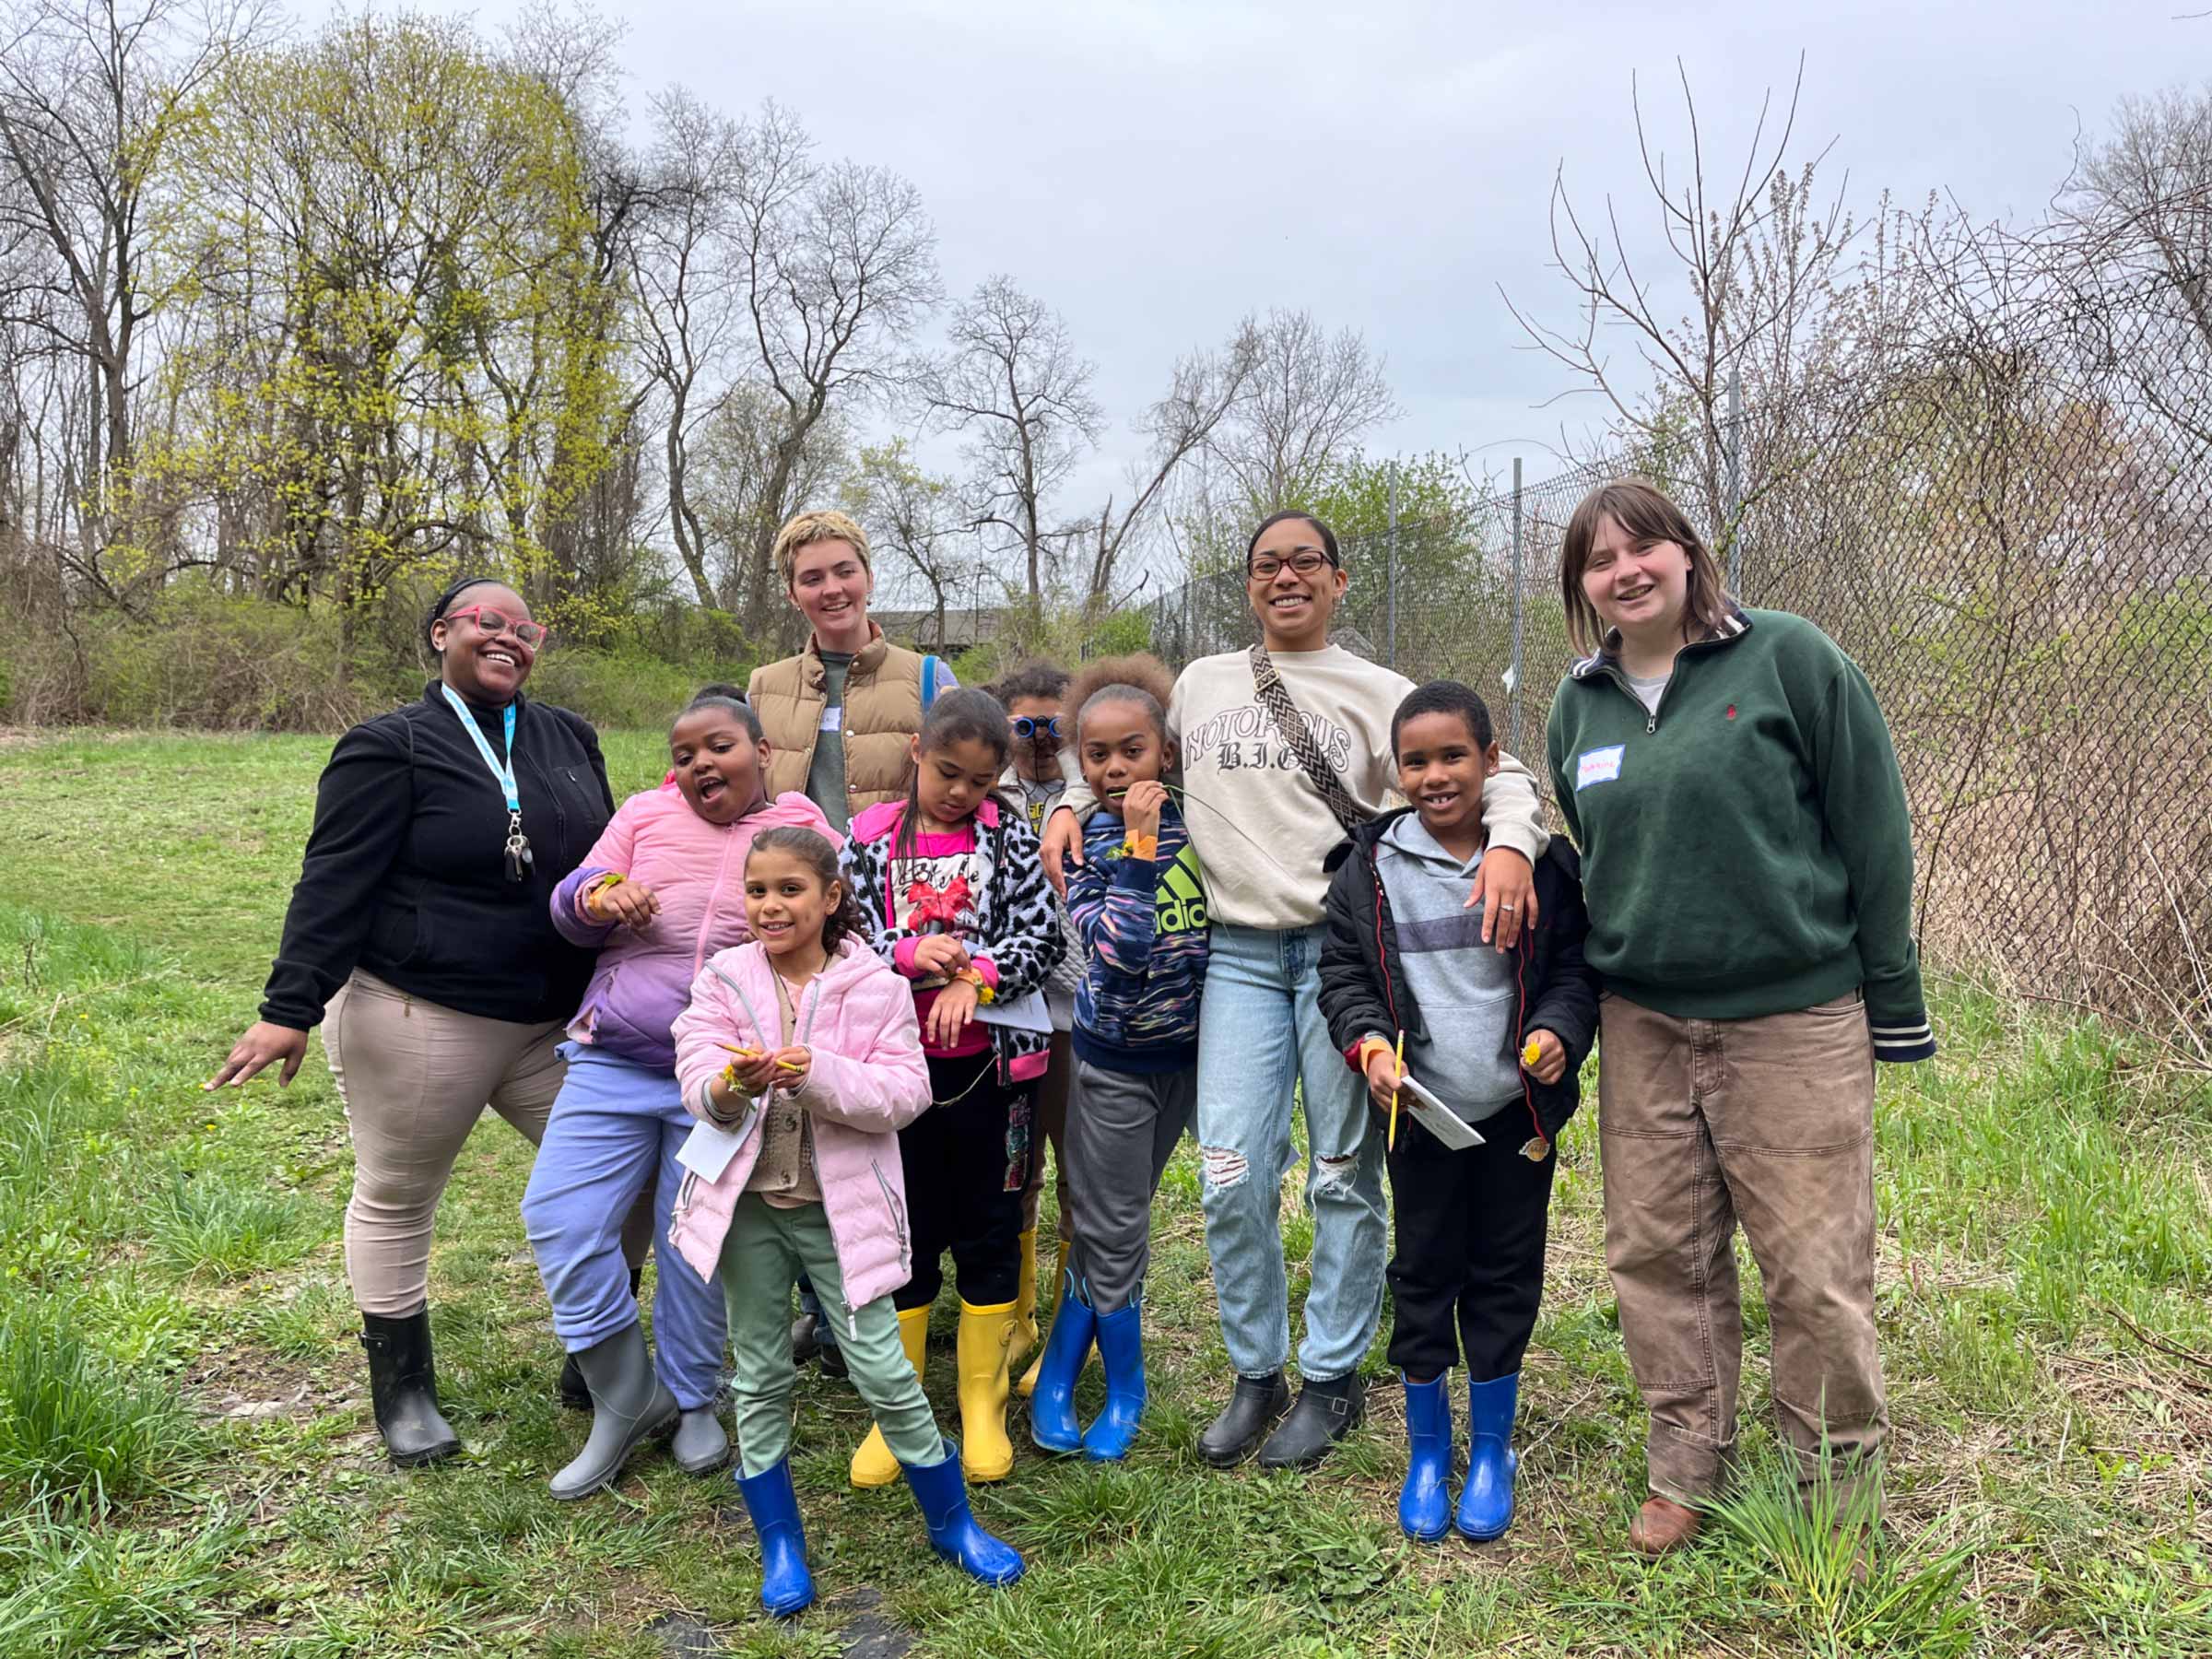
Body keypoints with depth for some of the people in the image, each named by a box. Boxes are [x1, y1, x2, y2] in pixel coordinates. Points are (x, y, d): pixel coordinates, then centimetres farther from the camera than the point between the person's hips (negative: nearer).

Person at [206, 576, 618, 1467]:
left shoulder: (569, 737, 9)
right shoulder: (391, 748, -8)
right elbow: (334, 884, -12)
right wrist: (290, 1009, -18)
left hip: (557, 1023, 5)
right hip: (419, 1023, -5)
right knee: (396, 1200, 10)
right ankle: (403, 1390, 29)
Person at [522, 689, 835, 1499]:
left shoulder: (800, 830, 1)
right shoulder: (645, 814, 7)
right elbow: (569, 908, 5)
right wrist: (598, 894, -16)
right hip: (613, 1060, 3)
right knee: (559, 1217, -4)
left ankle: (690, 1399, 30)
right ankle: (626, 1400, 15)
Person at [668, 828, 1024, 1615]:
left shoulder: (874, 986, -7)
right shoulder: (725, 979, -2)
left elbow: (905, 1092, -14)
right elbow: (698, 1084, -10)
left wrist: (819, 1074, -29)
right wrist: (735, 1084, -34)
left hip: (838, 1203, -2)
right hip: (747, 1202, 2)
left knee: (885, 1372, 1)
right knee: (759, 1378, 12)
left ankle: (952, 1523, 23)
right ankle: (780, 1547, 30)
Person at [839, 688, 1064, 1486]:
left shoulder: (1009, 837, 1)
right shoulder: (871, 837, 2)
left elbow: (1042, 939, -5)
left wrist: (978, 977, -21)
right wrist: (907, 953, -18)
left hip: (987, 1062, 0)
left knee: (990, 1233, 8)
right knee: (904, 1234, 9)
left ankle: (983, 1406, 24)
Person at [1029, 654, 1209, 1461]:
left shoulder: (1191, 819, -4)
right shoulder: (1087, 841, -14)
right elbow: (1122, 948, -27)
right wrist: (1138, 843, -29)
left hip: (1186, 1052, 4)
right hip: (1116, 1060, -4)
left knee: (1108, 1222, 15)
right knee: (1112, 1229, 6)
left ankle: (1060, 1376, 29)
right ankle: (1124, 1385, 26)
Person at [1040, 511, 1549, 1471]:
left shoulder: (1376, 694, 4)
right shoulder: (1200, 685, 14)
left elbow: (1495, 770, -1)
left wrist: (1510, 842, -21)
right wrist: (1072, 803, 10)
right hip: (1239, 953, 2)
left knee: (1345, 1176, 5)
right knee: (1230, 1179, -1)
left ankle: (1332, 1377, 22)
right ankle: (1256, 1373, 19)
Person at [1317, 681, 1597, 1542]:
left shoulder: (1542, 862, -3)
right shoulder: (1370, 868, -2)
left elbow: (1576, 964, 4)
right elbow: (1341, 971, 3)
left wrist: (1558, 1030, -14)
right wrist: (1368, 1043, -14)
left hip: (1516, 1110, 0)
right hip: (1421, 1111, 0)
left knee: (1505, 1275, 11)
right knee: (1423, 1273, 10)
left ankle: (1492, 1449, 29)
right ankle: (1427, 1450, 27)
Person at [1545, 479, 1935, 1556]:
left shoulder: (1787, 659, -6)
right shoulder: (1580, 705, 9)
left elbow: (1873, 831, -4)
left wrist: (1895, 1004, -4)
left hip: (1795, 1015, -4)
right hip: (1642, 1025, 5)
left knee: (1814, 1267, 2)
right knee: (1657, 1256, 10)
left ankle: (1840, 1485, 24)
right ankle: (1684, 1474, 27)